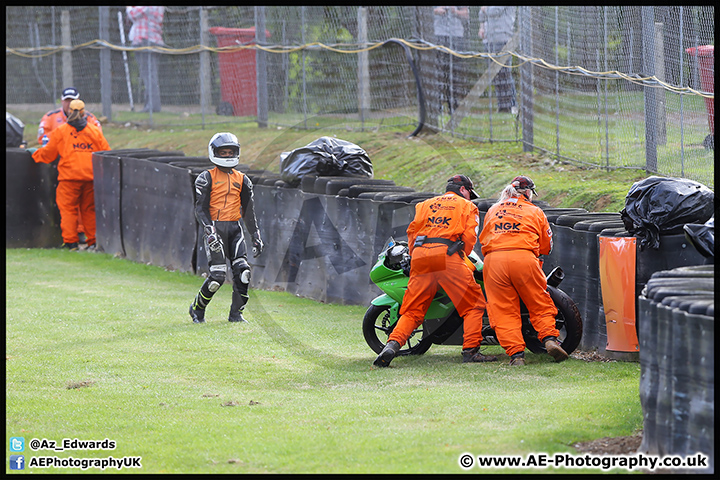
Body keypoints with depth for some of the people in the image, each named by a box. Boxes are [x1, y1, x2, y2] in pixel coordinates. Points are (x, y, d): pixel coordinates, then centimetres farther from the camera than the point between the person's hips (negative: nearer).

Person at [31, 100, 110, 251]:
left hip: (69, 176, -3)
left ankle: (70, 241, -4)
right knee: (89, 210, 11)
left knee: (68, 209, 2)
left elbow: (48, 153, 9)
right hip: (91, 176, 3)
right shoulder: (95, 130, 8)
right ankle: (93, 241, 11)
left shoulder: (61, 131, 2)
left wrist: (35, 155, 28)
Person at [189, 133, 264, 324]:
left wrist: (256, 236, 15)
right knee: (218, 274, -14)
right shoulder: (206, 178, 1)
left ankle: (236, 313, 3)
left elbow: (248, 211, 20)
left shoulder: (242, 180, 16)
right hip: (214, 227, -5)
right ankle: (197, 309, 7)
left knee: (242, 270, -10)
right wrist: (209, 231, -19)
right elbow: (200, 209, -5)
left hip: (234, 229, 5)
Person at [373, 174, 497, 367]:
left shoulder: (425, 204, 27)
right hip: (449, 256, -4)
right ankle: (470, 350, -5)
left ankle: (392, 345, -13)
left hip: (420, 257, 4)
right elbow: (469, 236, 4)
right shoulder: (467, 206, 17)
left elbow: (412, 231, 16)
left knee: (412, 311, 7)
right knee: (474, 305, 6)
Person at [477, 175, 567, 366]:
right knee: (541, 306, 8)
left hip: (493, 259, 1)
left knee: (503, 311, 0)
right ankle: (549, 339, -11)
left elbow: (483, 239, 28)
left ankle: (516, 353, -10)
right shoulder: (535, 212, 17)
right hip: (524, 257, -1)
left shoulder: (492, 211, 24)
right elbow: (546, 246, 22)